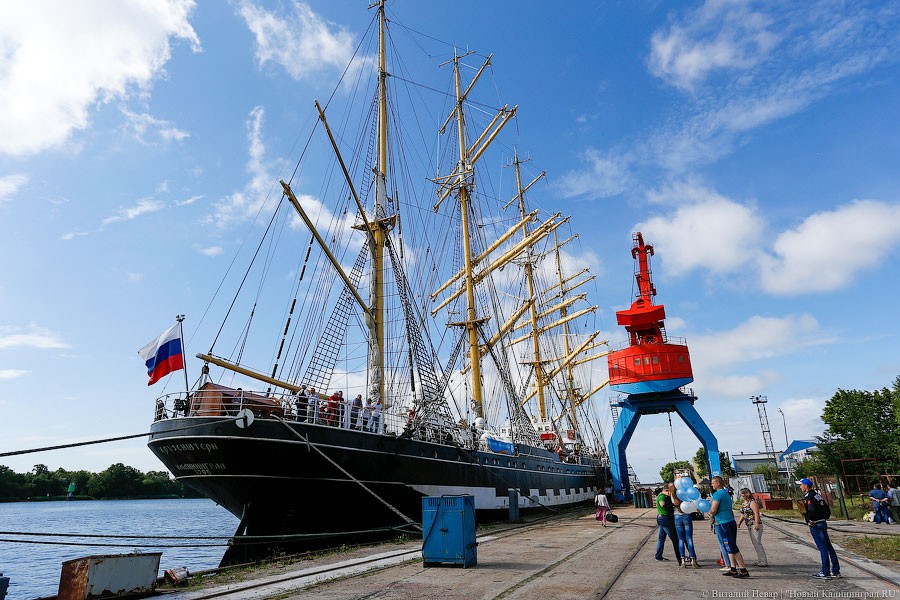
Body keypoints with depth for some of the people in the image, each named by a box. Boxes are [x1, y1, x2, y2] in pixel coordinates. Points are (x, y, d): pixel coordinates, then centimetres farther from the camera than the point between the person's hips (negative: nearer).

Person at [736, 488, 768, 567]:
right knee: (754, 543, 12)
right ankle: (760, 560, 19)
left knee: (757, 542, -10)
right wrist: (739, 522, 9)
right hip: (749, 526, 9)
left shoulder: (752, 502, -11)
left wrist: (756, 523, -27)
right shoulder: (743, 503, 14)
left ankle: (764, 561, -5)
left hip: (755, 525, -9)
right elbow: (743, 515, 20)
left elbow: (756, 513, -20)